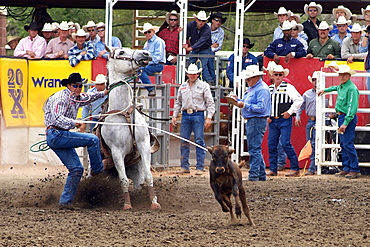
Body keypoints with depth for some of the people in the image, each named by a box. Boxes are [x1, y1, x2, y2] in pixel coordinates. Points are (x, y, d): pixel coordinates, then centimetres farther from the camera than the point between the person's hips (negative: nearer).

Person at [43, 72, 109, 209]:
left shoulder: (76, 99, 15)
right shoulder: (62, 98, -13)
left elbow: (88, 97, 39)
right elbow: (57, 118, -26)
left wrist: (103, 93, 46)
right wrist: (73, 122, -40)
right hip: (56, 135, -10)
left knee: (76, 169, 5)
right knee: (93, 140, -14)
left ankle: (65, 201, 5)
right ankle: (97, 169, 4)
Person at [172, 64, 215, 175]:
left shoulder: (203, 86, 2)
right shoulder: (183, 87, 14)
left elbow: (210, 103, -1)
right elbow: (178, 102, 21)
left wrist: (209, 118, -9)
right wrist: (174, 116, 12)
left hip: (198, 115, -4)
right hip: (185, 115, 4)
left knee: (199, 141, -4)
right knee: (184, 141, 4)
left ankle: (200, 167, -2)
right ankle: (185, 166, 10)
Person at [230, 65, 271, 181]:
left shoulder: (262, 89, -14)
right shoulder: (252, 88, 18)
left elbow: (261, 107, -22)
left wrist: (244, 105, -19)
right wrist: (238, 100, 7)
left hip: (257, 122, -11)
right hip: (250, 121, 11)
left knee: (254, 149, -10)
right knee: (255, 149, 13)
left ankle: (254, 175, -10)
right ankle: (261, 175, 18)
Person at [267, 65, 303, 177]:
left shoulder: (288, 87, -3)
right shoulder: (269, 89, 13)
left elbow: (299, 100, -8)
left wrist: (290, 112, -11)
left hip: (284, 120, -6)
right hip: (272, 121, 6)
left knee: (285, 143, -11)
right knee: (271, 145, 4)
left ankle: (295, 168, -4)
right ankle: (273, 169, 11)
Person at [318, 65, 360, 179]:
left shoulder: (351, 88, -17)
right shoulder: (341, 87, 12)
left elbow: (352, 108, -23)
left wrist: (345, 123, -27)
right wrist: (325, 90, 48)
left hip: (348, 118, -10)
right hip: (341, 117, 10)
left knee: (348, 144, -12)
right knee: (343, 144, 12)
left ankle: (355, 170, -11)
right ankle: (346, 169, 16)